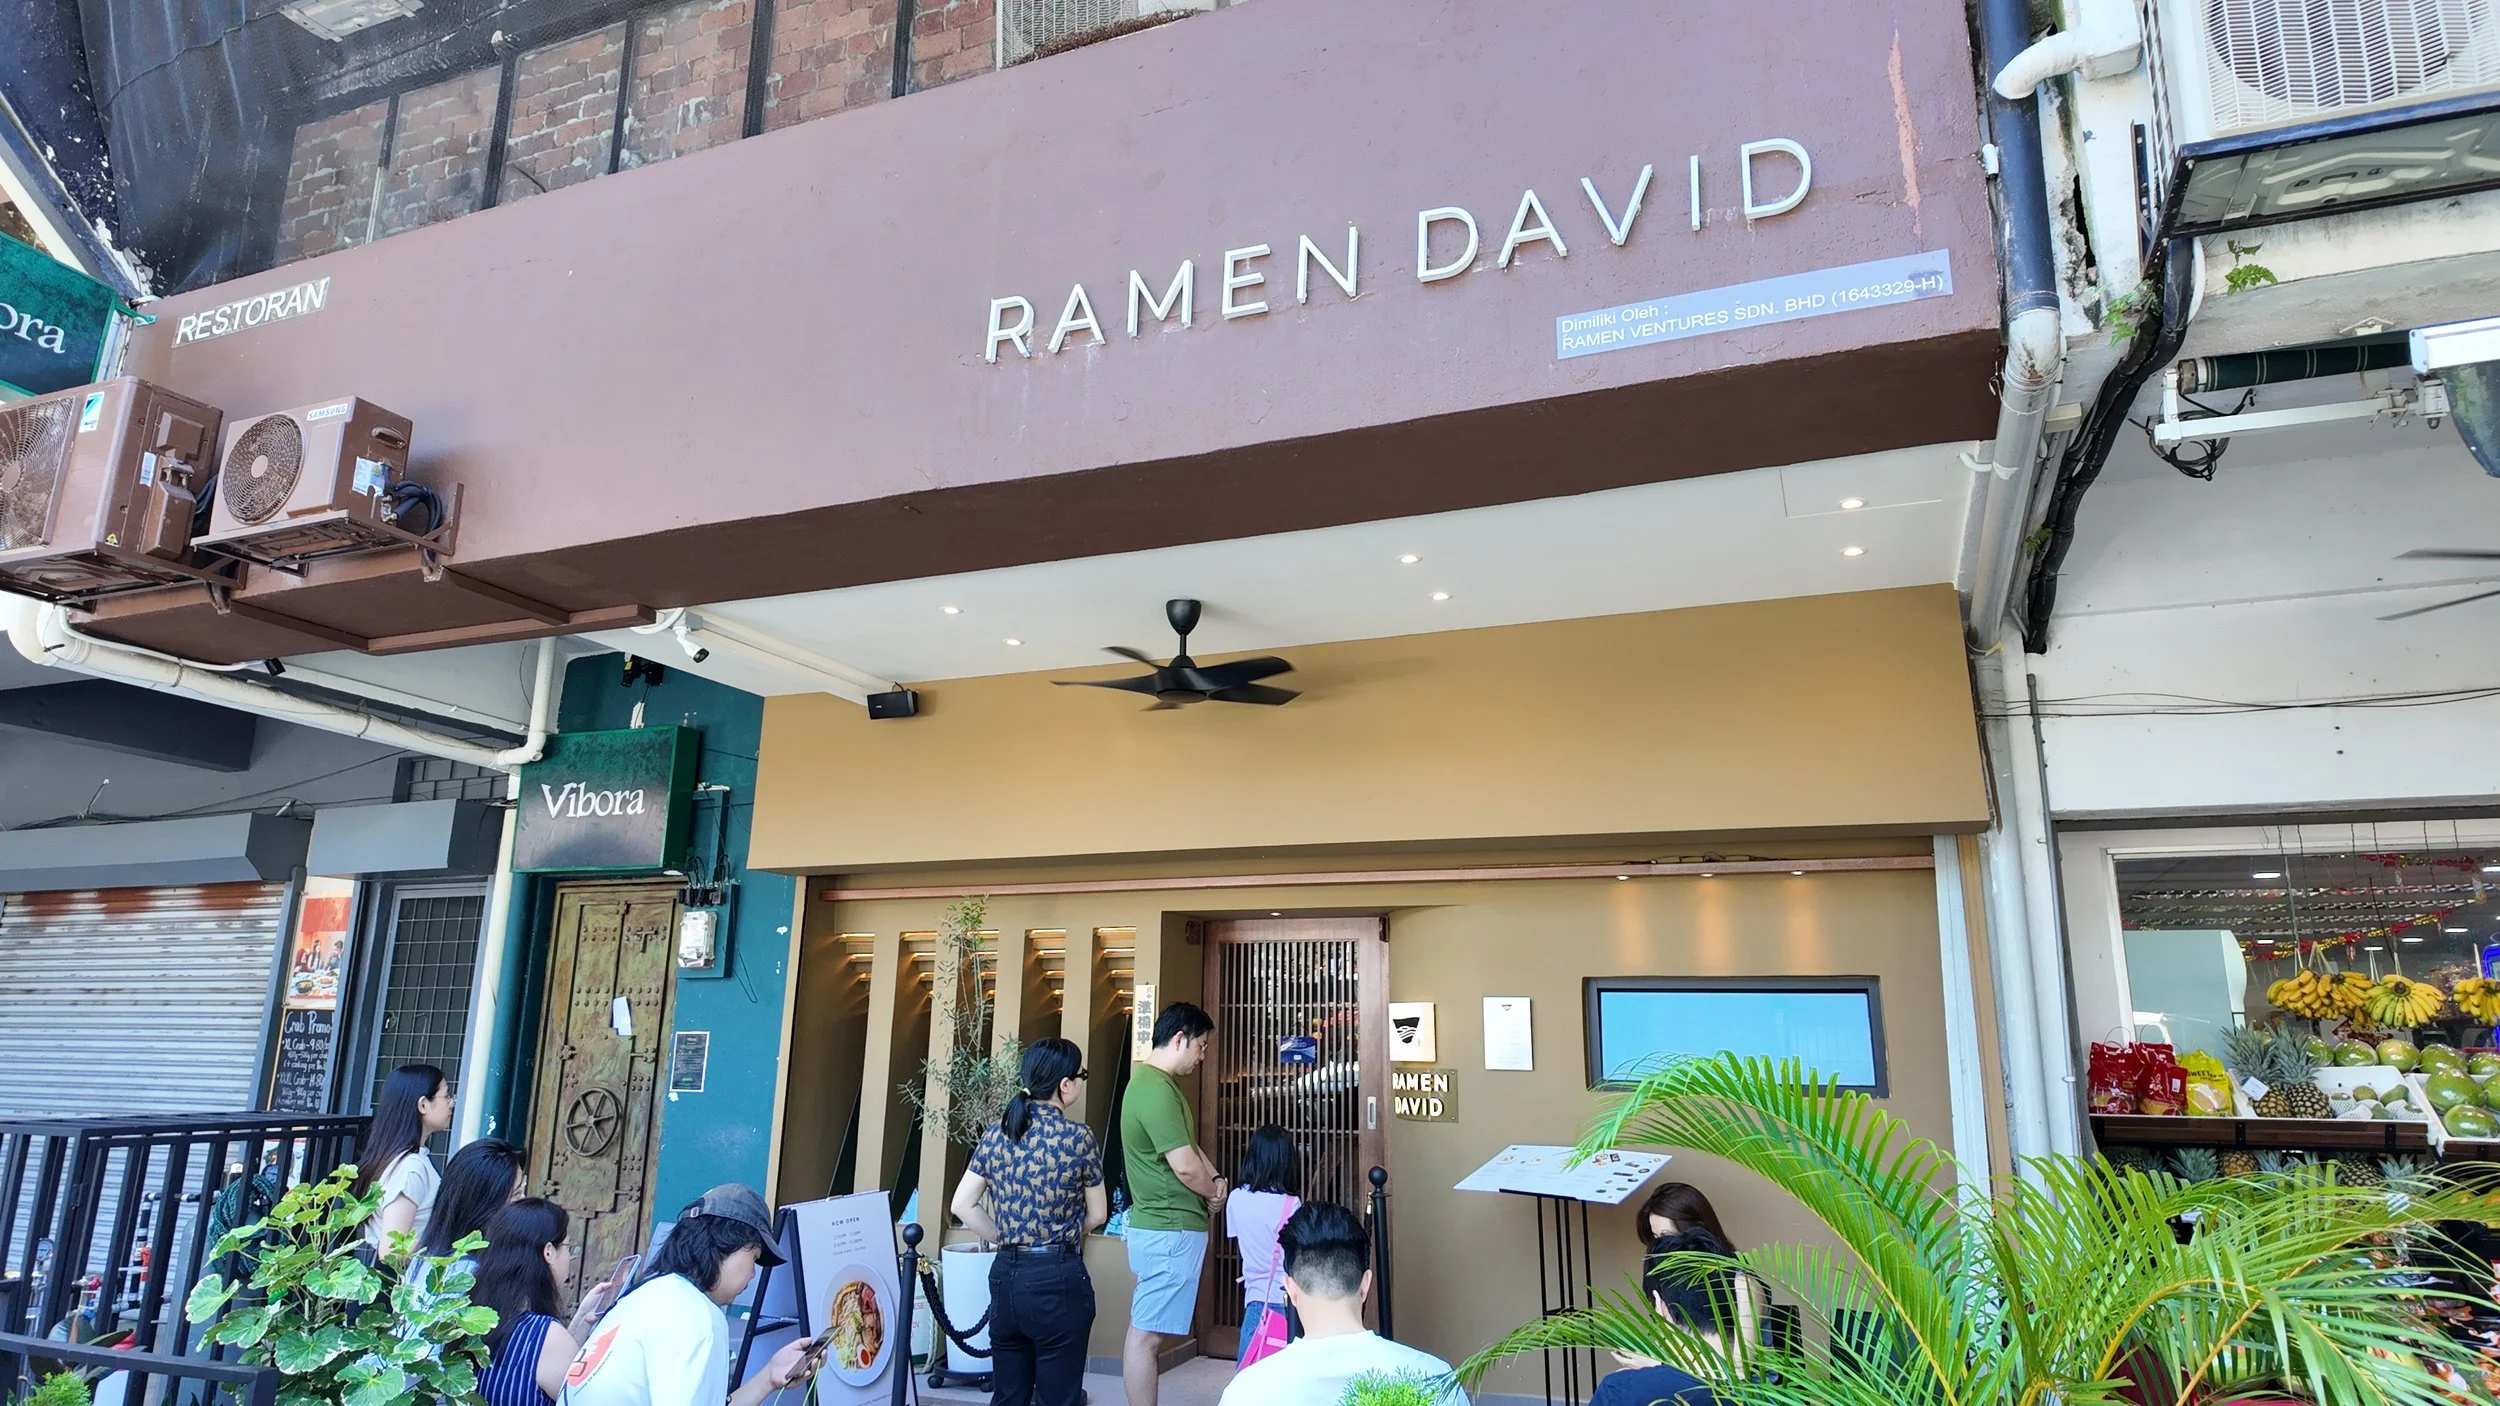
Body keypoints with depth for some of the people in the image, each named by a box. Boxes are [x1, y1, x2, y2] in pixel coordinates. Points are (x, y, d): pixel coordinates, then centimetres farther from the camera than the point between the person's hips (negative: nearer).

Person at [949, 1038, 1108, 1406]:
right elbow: (1097, 1214, 0)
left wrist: (1007, 1237, 9)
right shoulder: (1078, 1136, -10)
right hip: (1057, 1279, -5)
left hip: (1005, 1274, 5)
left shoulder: (996, 1133, 3)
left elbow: (963, 1204, 5)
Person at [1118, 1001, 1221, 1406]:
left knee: (1147, 1330, 14)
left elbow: (1189, 1144, 21)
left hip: (1161, 1226, 10)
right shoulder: (1156, 1090, -21)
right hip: (1170, 1230, -10)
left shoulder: (1158, 1083, 12)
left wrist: (1214, 1177, 3)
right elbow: (1185, 1167, -23)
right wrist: (1213, 1192, -3)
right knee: (1146, 1333, -4)